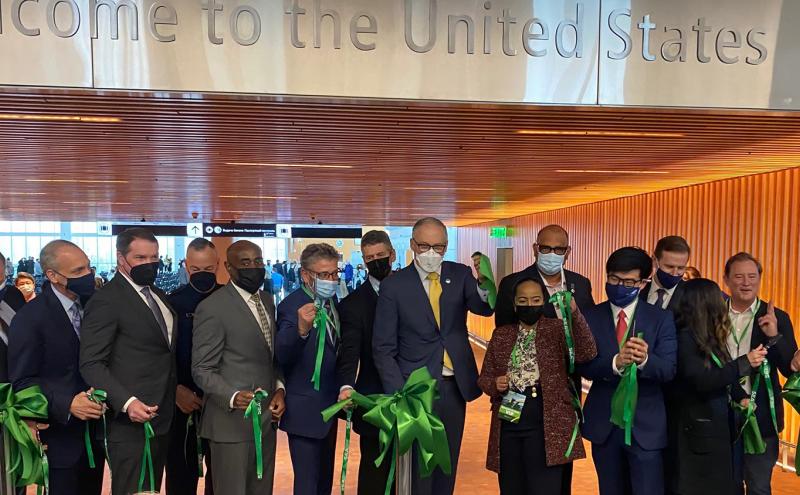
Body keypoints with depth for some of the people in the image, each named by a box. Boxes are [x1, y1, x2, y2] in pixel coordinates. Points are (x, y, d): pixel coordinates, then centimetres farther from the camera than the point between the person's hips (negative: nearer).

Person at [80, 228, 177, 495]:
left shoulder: (158, 295, 13)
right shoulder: (107, 300, -12)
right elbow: (91, 364, -17)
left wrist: (177, 391, 9)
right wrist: (127, 402, -27)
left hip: (162, 419, 8)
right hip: (132, 422, -8)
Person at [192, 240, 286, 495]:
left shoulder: (267, 301, 11)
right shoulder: (213, 308, -12)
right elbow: (202, 369, -11)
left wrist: (279, 388, 1)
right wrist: (233, 397, -27)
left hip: (267, 419, 7)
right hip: (232, 421, -7)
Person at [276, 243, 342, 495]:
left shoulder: (332, 301, 5)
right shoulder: (291, 305, -19)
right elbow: (282, 356, -31)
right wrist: (301, 329, -48)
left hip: (329, 405, 8)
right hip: (305, 410, -8)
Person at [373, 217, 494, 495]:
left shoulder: (460, 275, 1)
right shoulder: (394, 286, -8)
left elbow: (484, 309, -16)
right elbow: (383, 348, -6)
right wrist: (399, 395, -13)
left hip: (455, 386, 3)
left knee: (448, 466, 17)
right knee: (419, 469, 5)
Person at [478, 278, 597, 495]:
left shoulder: (556, 329, 1)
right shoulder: (501, 335, 11)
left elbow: (587, 354, -15)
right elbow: (484, 377, 13)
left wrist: (574, 313, -28)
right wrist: (495, 384, -10)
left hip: (546, 427, -3)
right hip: (507, 427, 3)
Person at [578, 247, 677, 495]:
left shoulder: (661, 318, -2)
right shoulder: (590, 316, 0)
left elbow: (668, 369, -11)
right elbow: (583, 365, -9)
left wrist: (645, 360, -33)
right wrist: (615, 362, -28)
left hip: (645, 424, -2)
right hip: (603, 422, 2)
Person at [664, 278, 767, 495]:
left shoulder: (711, 338, 10)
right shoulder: (684, 338, -18)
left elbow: (723, 374, 15)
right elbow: (701, 380, -26)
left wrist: (741, 396, -3)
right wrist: (745, 363, -21)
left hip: (718, 428, 9)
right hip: (695, 433, -9)